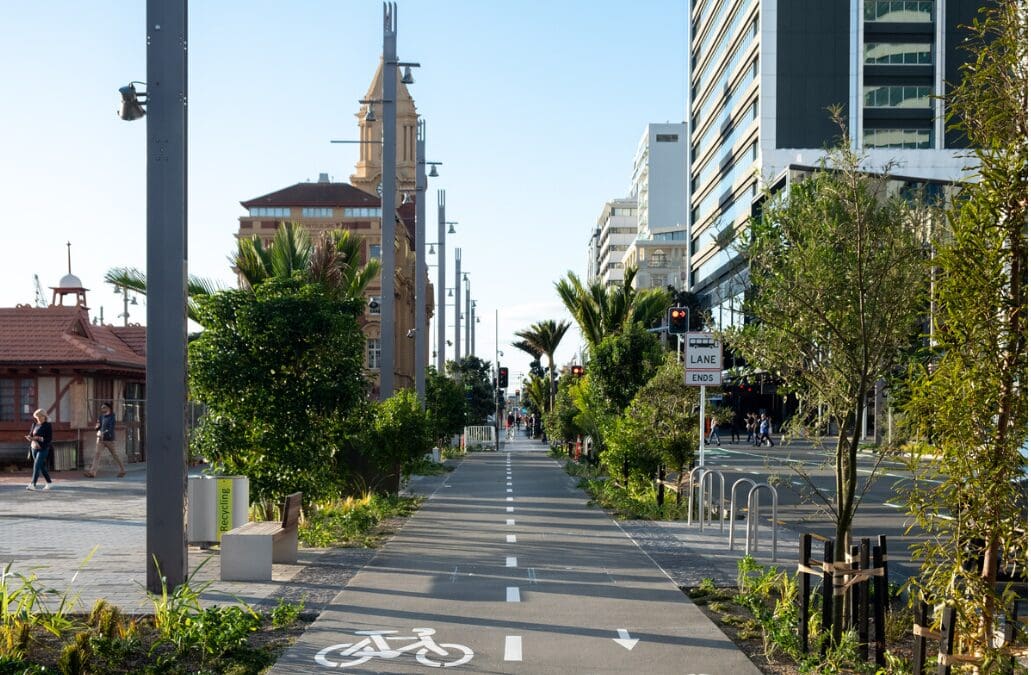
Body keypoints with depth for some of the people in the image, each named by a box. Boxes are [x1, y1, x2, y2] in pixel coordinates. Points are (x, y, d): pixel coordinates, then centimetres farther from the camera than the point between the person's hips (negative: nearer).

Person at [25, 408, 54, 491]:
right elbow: (30, 435, 7)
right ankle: (49, 482, 24)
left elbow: (49, 439, -12)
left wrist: (39, 438, -24)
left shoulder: (48, 426, -7)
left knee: (36, 465, -16)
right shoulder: (34, 425, 9)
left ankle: (33, 484, -19)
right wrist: (33, 440, -15)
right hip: (34, 448, 6)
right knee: (42, 466, 12)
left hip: (43, 449, -6)